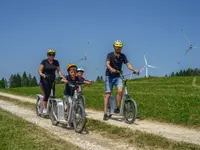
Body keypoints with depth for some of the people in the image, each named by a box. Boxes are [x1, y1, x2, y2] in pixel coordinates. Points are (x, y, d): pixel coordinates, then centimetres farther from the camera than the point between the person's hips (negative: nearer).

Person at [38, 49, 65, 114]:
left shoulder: (56, 62, 7)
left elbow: (58, 71, 7)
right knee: (46, 94, -16)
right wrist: (44, 75, -27)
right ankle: (44, 109, -9)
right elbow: (40, 71, -8)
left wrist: (62, 76, -12)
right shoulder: (44, 61, -3)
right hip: (44, 80, -4)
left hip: (52, 80, 4)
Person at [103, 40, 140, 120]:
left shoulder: (123, 56, 0)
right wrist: (111, 69, -48)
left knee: (120, 90, -22)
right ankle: (105, 113, -1)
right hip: (109, 76, -3)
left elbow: (128, 64, -11)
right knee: (108, 94, -6)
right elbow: (107, 64, -27)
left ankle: (117, 108, -7)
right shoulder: (110, 55, -11)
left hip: (117, 76, 3)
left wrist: (135, 70, -29)